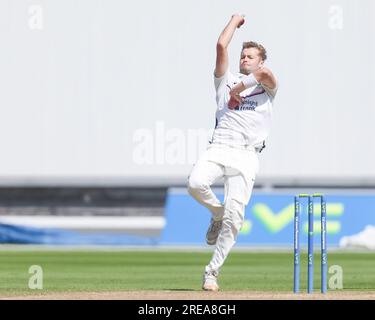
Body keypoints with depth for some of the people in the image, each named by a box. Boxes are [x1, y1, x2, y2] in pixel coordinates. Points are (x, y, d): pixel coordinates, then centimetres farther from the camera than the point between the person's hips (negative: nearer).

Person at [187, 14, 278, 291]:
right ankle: (218, 214, 5)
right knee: (196, 184, -29)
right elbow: (221, 46, 10)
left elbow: (265, 74, -11)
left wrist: (239, 89, -4)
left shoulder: (267, 87, 15)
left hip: (246, 156, -2)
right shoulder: (227, 81, 22)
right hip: (219, 148, 2)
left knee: (234, 216, -13)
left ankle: (212, 272, -6)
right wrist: (235, 21, 22)